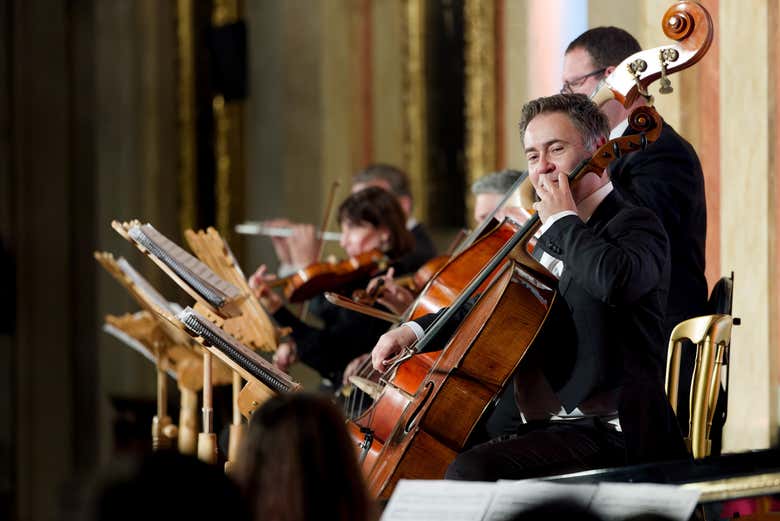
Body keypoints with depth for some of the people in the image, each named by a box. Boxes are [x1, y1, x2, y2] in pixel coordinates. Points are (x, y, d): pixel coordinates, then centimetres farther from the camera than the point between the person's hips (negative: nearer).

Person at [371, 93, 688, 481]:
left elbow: (616, 280, -31)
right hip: (543, 427, 9)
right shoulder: (555, 241, 21)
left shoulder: (635, 224, -6)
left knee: (470, 473, -27)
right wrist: (417, 329, 16)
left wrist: (563, 220, -14)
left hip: (605, 434, -9)